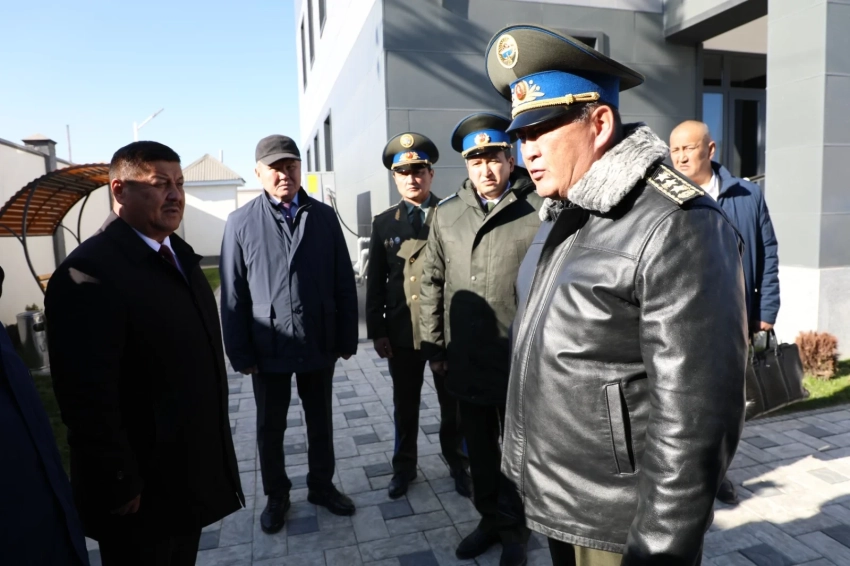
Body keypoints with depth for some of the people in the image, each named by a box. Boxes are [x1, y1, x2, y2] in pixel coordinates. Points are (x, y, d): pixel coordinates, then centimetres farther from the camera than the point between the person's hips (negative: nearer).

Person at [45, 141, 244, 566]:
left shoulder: (179, 254, 6)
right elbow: (88, 400, -24)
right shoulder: (90, 273, -23)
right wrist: (120, 486, -18)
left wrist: (212, 449, 14)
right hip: (142, 489, -8)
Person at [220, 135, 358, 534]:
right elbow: (233, 294, -4)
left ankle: (321, 486, 38)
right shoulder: (241, 223, -4)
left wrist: (347, 337, 0)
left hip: (320, 343, 1)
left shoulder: (324, 216, 0)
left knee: (321, 422, 17)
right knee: (270, 428, 15)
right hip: (269, 347, -1)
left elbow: (344, 283, 1)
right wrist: (240, 352, -5)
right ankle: (276, 496, 36)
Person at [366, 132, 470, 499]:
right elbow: (375, 281, 4)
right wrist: (377, 330, -1)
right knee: (405, 405, 15)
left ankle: (458, 465, 34)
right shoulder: (384, 223, 5)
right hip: (401, 330, 2)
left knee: (453, 403, 14)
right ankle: (404, 467, 34)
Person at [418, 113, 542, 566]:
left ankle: (514, 528, 37)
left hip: (521, 360, -4)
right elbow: (433, 283, 8)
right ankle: (489, 519, 41)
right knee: (479, 448, 20)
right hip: (465, 360, 4)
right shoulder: (447, 213, 4)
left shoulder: (539, 209, -10)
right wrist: (433, 346, 7)